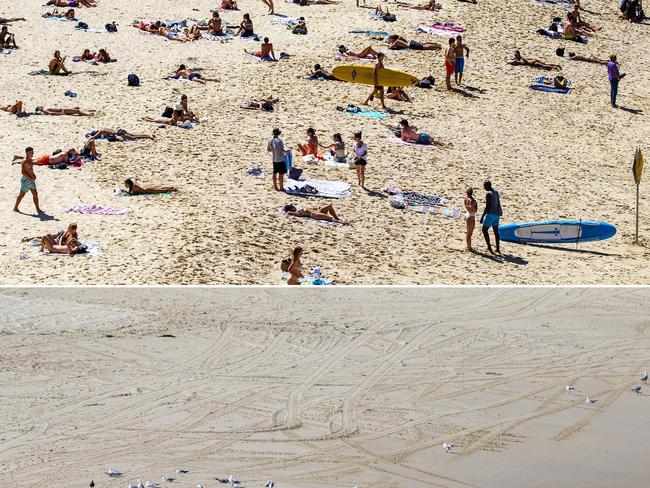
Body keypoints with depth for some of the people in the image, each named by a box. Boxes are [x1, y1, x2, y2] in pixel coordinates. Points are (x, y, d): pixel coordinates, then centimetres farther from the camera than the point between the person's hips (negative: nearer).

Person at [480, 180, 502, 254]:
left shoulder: (488, 194, -19)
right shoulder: (496, 192, 9)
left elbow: (487, 207, -21)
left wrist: (482, 217, -18)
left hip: (490, 214, -9)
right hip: (497, 214, 9)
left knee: (484, 230, 0)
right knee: (496, 231, 14)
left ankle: (489, 247, -9)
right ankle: (497, 248, 18)